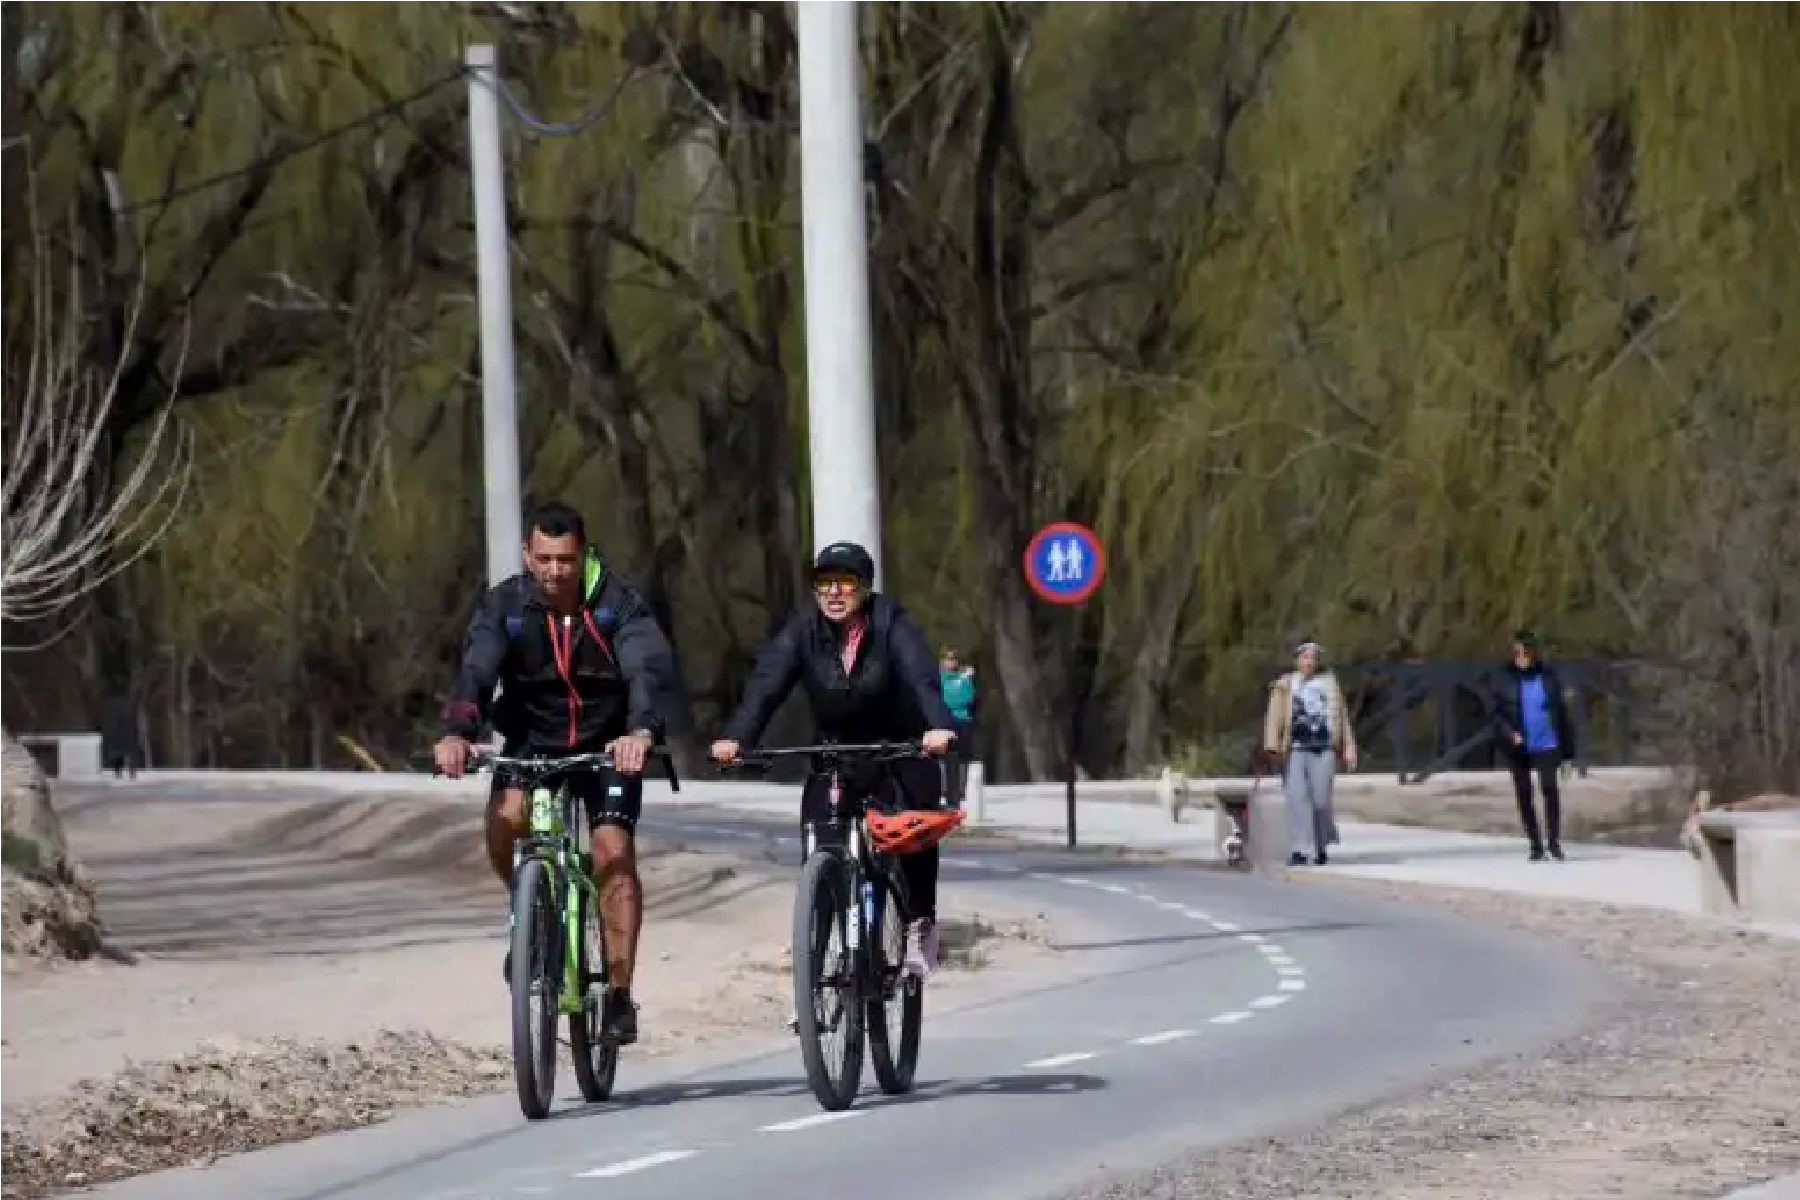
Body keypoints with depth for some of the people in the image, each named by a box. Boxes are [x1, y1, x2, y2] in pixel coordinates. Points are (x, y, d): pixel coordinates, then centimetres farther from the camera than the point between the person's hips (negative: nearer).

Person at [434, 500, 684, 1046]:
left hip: (608, 744, -1)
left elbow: (651, 669, -31)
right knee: (505, 820, -27)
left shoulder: (617, 603, -17)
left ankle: (619, 994, -12)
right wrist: (457, 732, -47)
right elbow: (475, 672, -27)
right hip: (533, 739, 1)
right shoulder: (504, 605, -13)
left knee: (613, 848, -18)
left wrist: (642, 731, -52)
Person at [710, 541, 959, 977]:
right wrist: (734, 737, -42)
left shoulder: (892, 624, -17)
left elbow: (921, 677, -33)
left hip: (901, 750, -2)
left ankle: (921, 922, 3)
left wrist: (939, 726, -54)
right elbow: (766, 683, -24)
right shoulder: (803, 630, -11)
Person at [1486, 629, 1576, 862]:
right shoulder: (1503, 678, -1)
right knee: (1523, 794, 4)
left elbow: (1560, 712, 9)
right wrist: (1509, 733, -19)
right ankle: (1536, 845, 15)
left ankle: (1554, 840, -6)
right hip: (1518, 746, 1)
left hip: (1546, 744, -1)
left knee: (1550, 787, -16)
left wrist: (1568, 749, 10)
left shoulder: (1547, 675, 3)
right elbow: (1493, 710, -2)